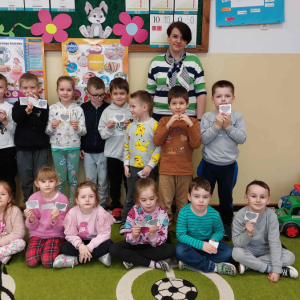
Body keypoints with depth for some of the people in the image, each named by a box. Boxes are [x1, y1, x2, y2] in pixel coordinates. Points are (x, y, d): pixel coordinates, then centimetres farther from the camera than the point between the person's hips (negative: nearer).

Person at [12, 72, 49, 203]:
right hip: (23, 147, 2)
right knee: (26, 179, 11)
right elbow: (16, 119, -16)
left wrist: (30, 112, -20)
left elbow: (42, 126, -12)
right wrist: (26, 109, -28)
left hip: (40, 147, -2)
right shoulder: (18, 104, 4)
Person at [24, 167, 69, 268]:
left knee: (48, 263, -23)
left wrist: (55, 219, -29)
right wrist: (31, 219, -21)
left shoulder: (62, 199, -9)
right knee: (31, 261, -20)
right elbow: (32, 226, 2)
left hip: (55, 235, -2)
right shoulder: (33, 199, -3)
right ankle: (41, 248, 9)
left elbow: (61, 227, -7)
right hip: (37, 234, 2)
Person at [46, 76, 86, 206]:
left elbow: (84, 131, -1)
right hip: (57, 148, 0)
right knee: (60, 179, 9)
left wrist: (78, 127, -22)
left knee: (73, 178, 10)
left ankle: (73, 205, 25)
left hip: (74, 147, 0)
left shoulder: (78, 109, -2)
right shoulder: (52, 108, -2)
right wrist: (52, 126, -20)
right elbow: (47, 131, 1)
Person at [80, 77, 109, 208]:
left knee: (103, 180, 9)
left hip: (103, 151, -1)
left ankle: (102, 203, 26)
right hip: (88, 151, 1)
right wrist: (80, 148, 2)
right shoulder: (83, 108, -1)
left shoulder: (108, 108, -5)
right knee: (90, 180, 10)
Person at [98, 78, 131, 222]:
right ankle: (116, 208, 27)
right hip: (112, 154, 1)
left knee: (129, 183, 10)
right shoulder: (107, 111, 0)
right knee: (114, 183, 12)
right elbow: (102, 134, 1)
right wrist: (109, 128, -18)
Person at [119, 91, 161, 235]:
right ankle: (124, 223, 24)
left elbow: (159, 147, -13)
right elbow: (126, 147, 13)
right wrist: (126, 164, 5)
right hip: (133, 168, 5)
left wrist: (150, 165, -16)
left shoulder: (155, 125, -11)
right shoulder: (130, 126, 7)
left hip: (149, 169, -4)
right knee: (130, 198, 12)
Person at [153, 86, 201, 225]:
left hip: (185, 170, 0)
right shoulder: (164, 120, 5)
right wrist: (168, 125, -15)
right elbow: (156, 141, -5)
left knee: (183, 202, 12)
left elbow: (196, 144, -7)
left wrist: (190, 125, -16)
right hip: (166, 169, 0)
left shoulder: (192, 121, 3)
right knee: (165, 203, 4)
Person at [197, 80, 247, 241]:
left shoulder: (237, 116, -4)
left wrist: (228, 126, -20)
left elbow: (242, 138, -11)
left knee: (226, 196, 16)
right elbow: (203, 139, -14)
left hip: (229, 165, 1)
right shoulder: (207, 117, -7)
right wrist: (217, 125, -22)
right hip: (209, 164, 0)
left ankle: (226, 224, 36)